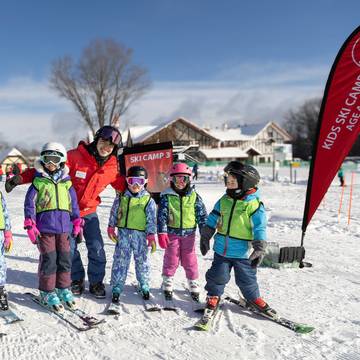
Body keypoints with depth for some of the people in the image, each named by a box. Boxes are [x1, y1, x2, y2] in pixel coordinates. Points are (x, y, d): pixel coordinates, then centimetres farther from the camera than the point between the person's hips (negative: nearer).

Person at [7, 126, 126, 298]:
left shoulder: (112, 168, -8)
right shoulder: (76, 156, -20)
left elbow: (123, 185, 8)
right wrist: (21, 177, -28)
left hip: (89, 212, 2)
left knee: (96, 248, -4)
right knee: (70, 248, 3)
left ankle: (96, 282, 17)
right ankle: (77, 280, 27)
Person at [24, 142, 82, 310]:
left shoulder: (66, 182, 9)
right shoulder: (38, 181, 0)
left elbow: (73, 203, 14)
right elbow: (29, 204, -1)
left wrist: (77, 223, 13)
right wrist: (30, 225, -7)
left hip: (63, 228, 3)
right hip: (44, 228, -3)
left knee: (65, 259, 8)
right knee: (49, 260, 0)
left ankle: (63, 289, 24)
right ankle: (47, 293, 15)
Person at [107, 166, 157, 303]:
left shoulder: (148, 200, -3)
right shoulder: (121, 197, 3)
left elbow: (151, 219, -4)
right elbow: (114, 213, 11)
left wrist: (151, 236, -8)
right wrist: (111, 229, 9)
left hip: (140, 235, -1)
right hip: (123, 233, 1)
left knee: (142, 261, 11)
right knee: (120, 260, 4)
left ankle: (144, 287, 28)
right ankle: (116, 288, 13)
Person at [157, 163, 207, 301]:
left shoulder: (194, 196, -2)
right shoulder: (166, 196, -5)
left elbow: (202, 215, 2)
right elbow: (161, 215, -7)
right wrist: (162, 233, -14)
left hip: (189, 233, 1)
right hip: (172, 233, -1)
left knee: (190, 260, 8)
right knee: (171, 258, 8)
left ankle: (193, 283, 24)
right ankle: (167, 282, 26)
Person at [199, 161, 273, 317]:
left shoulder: (254, 203, -13)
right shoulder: (224, 200, 2)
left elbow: (260, 228, -13)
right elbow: (212, 219, 11)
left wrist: (260, 249, -18)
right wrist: (205, 238, 13)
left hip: (243, 251, -3)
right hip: (221, 249, 3)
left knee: (247, 279, 12)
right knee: (217, 275, 11)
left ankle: (254, 298, 36)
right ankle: (213, 297, 34)